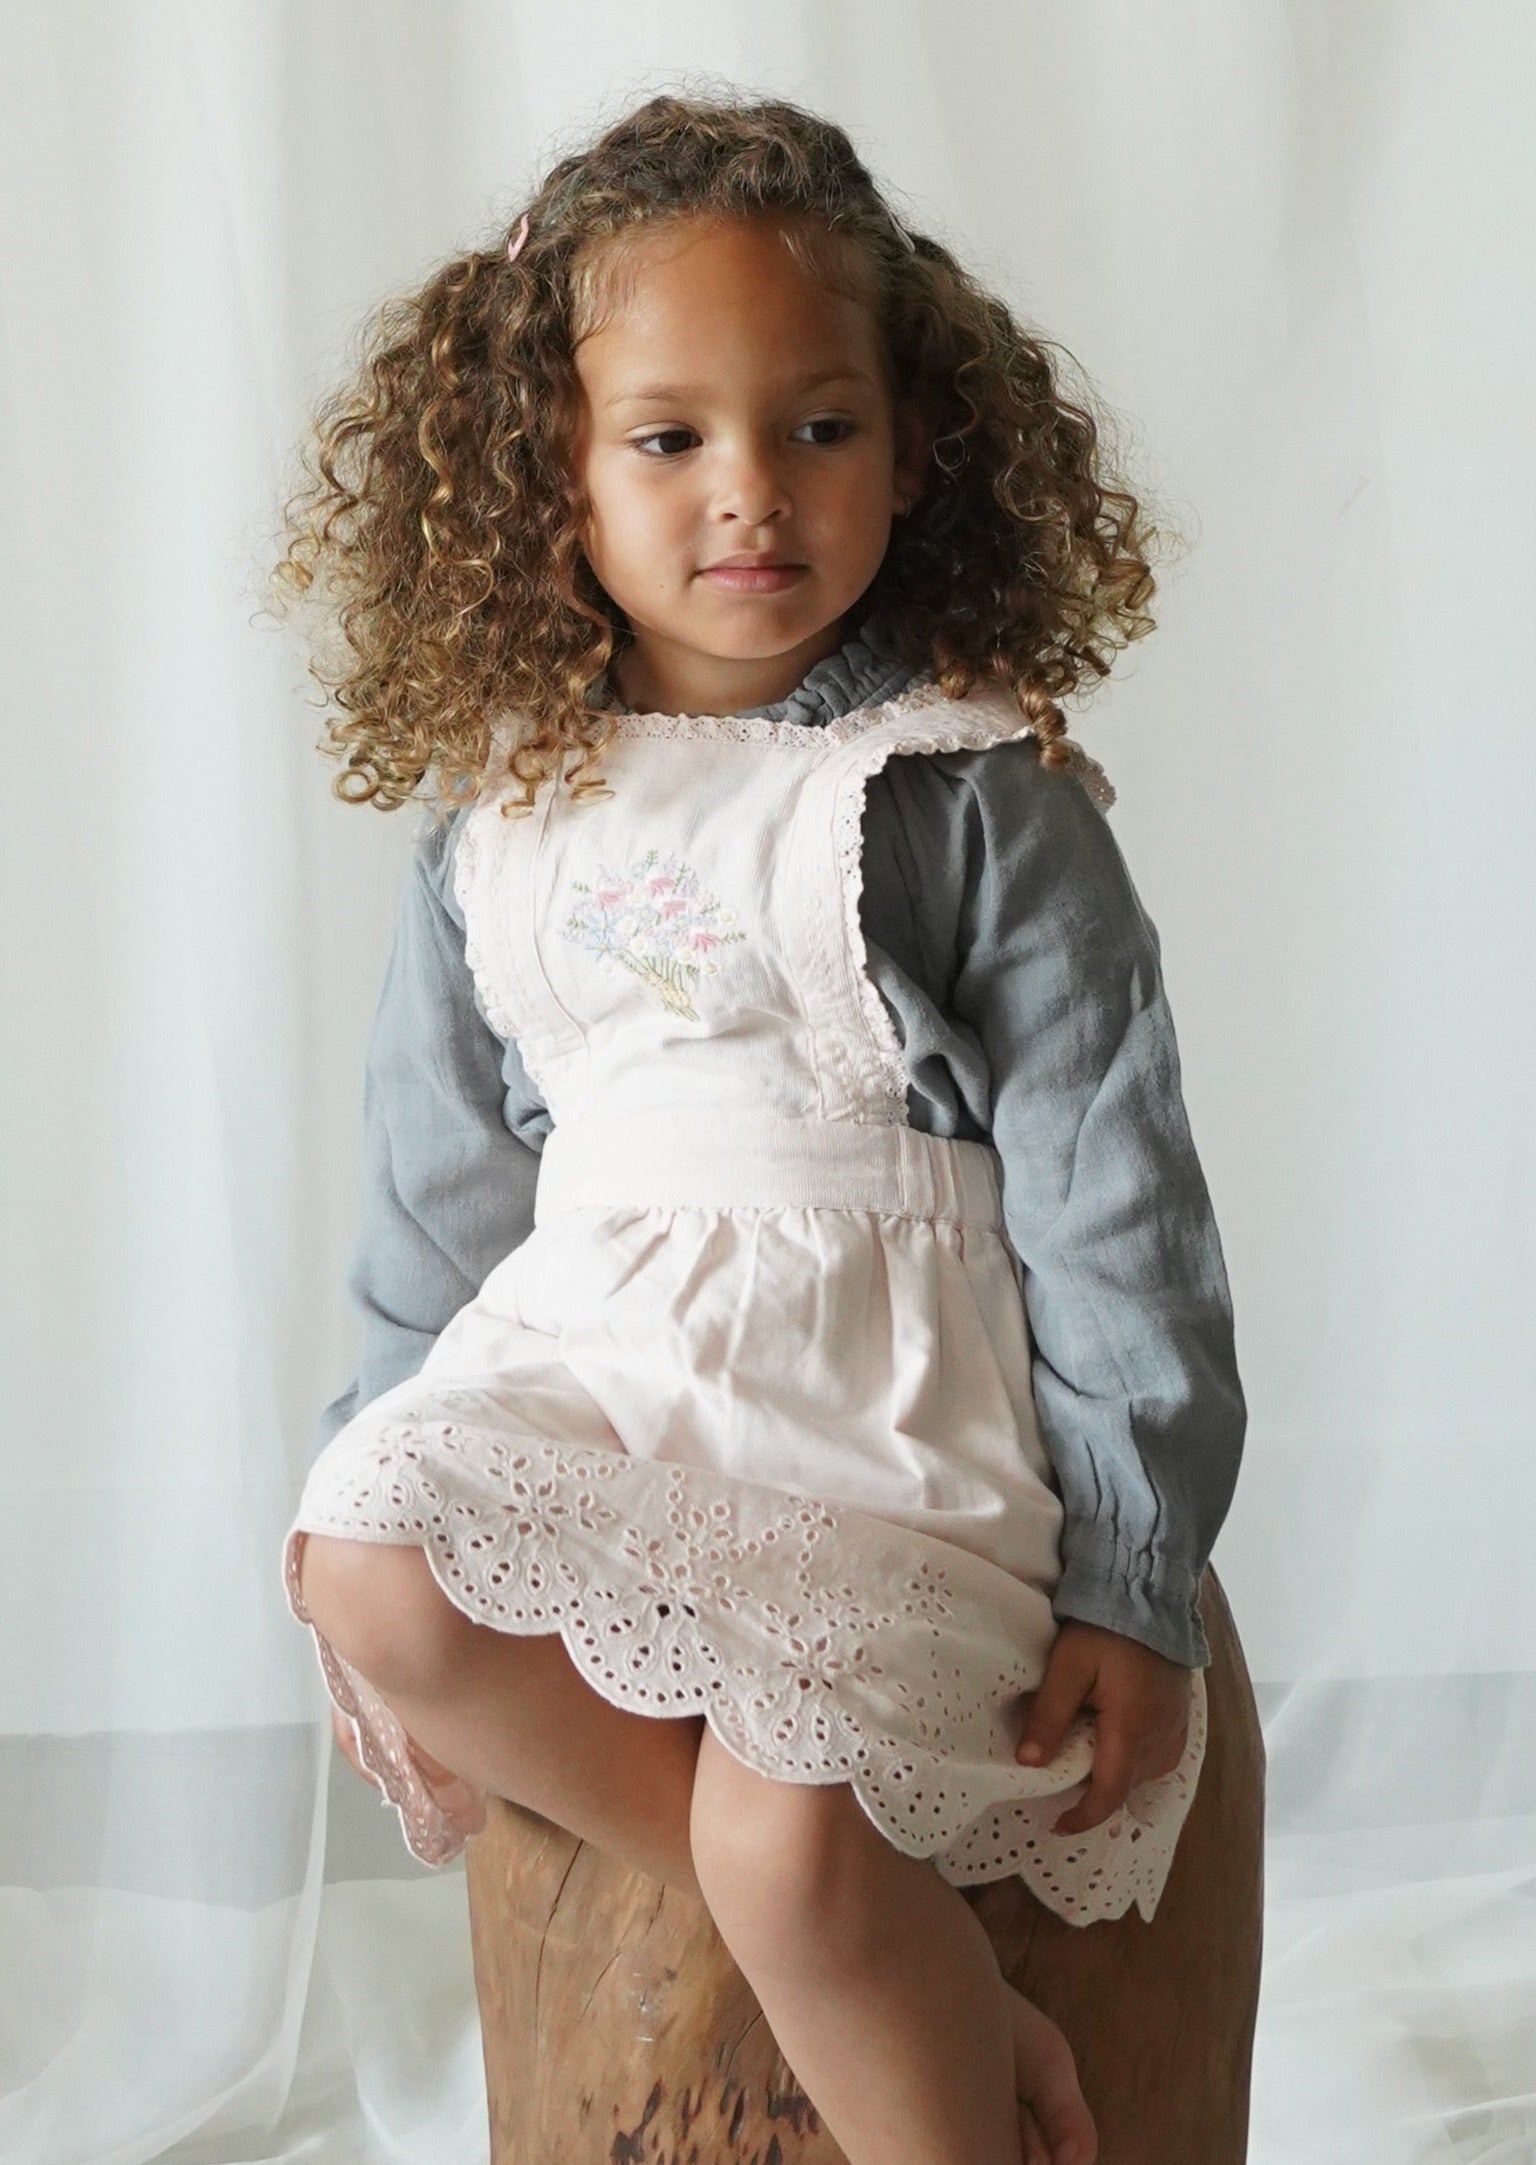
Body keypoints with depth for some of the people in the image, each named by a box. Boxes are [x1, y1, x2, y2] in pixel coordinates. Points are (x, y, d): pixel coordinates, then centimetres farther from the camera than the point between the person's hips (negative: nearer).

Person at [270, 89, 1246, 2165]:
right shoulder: (510, 814, 6)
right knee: (371, 1570, -23)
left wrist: (1133, 1581, -10)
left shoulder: (973, 793, -7)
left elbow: (1110, 1186, -8)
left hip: (897, 1393, -5)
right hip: (592, 1351, 5)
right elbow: (445, 1169, 16)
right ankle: (928, 1981, -13)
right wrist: (386, 1445, 17)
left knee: (784, 1840, -24)